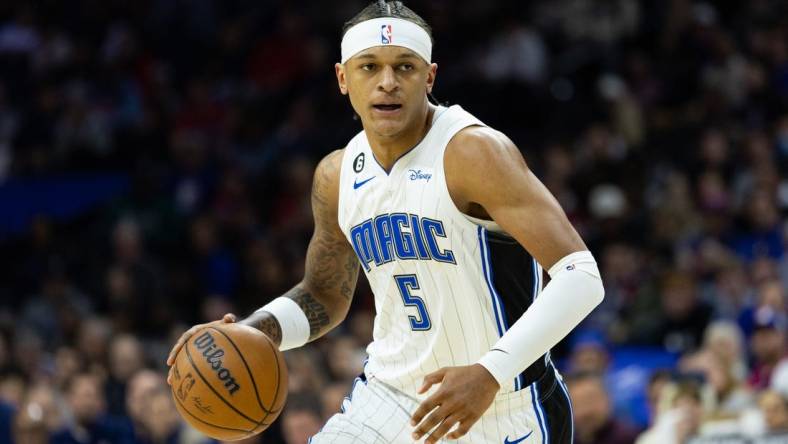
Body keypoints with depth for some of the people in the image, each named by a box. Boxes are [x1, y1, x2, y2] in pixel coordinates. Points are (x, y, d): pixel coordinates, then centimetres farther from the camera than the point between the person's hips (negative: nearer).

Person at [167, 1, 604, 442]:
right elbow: (324, 297, 20)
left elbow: (582, 278, -24)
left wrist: (491, 374, -35)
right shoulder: (337, 177, 3)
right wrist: (250, 333, -1)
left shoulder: (474, 152, -18)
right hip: (390, 397, 6)